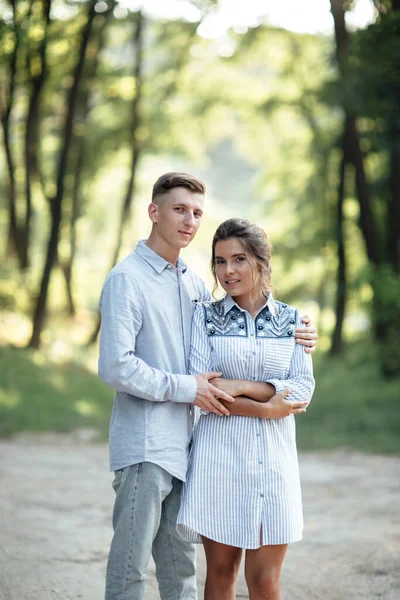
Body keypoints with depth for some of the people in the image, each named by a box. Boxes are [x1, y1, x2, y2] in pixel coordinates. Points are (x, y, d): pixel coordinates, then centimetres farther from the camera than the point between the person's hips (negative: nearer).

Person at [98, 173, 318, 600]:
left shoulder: (194, 283, 15)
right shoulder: (127, 279, -9)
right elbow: (115, 367, -18)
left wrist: (292, 340, 11)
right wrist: (186, 388, -14)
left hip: (184, 446, 8)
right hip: (144, 447, -8)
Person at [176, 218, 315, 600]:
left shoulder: (291, 320, 7)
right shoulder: (205, 317, 2)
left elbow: (303, 390, -3)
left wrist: (241, 387, -14)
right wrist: (266, 409, -13)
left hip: (274, 457, 1)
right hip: (220, 457, -1)